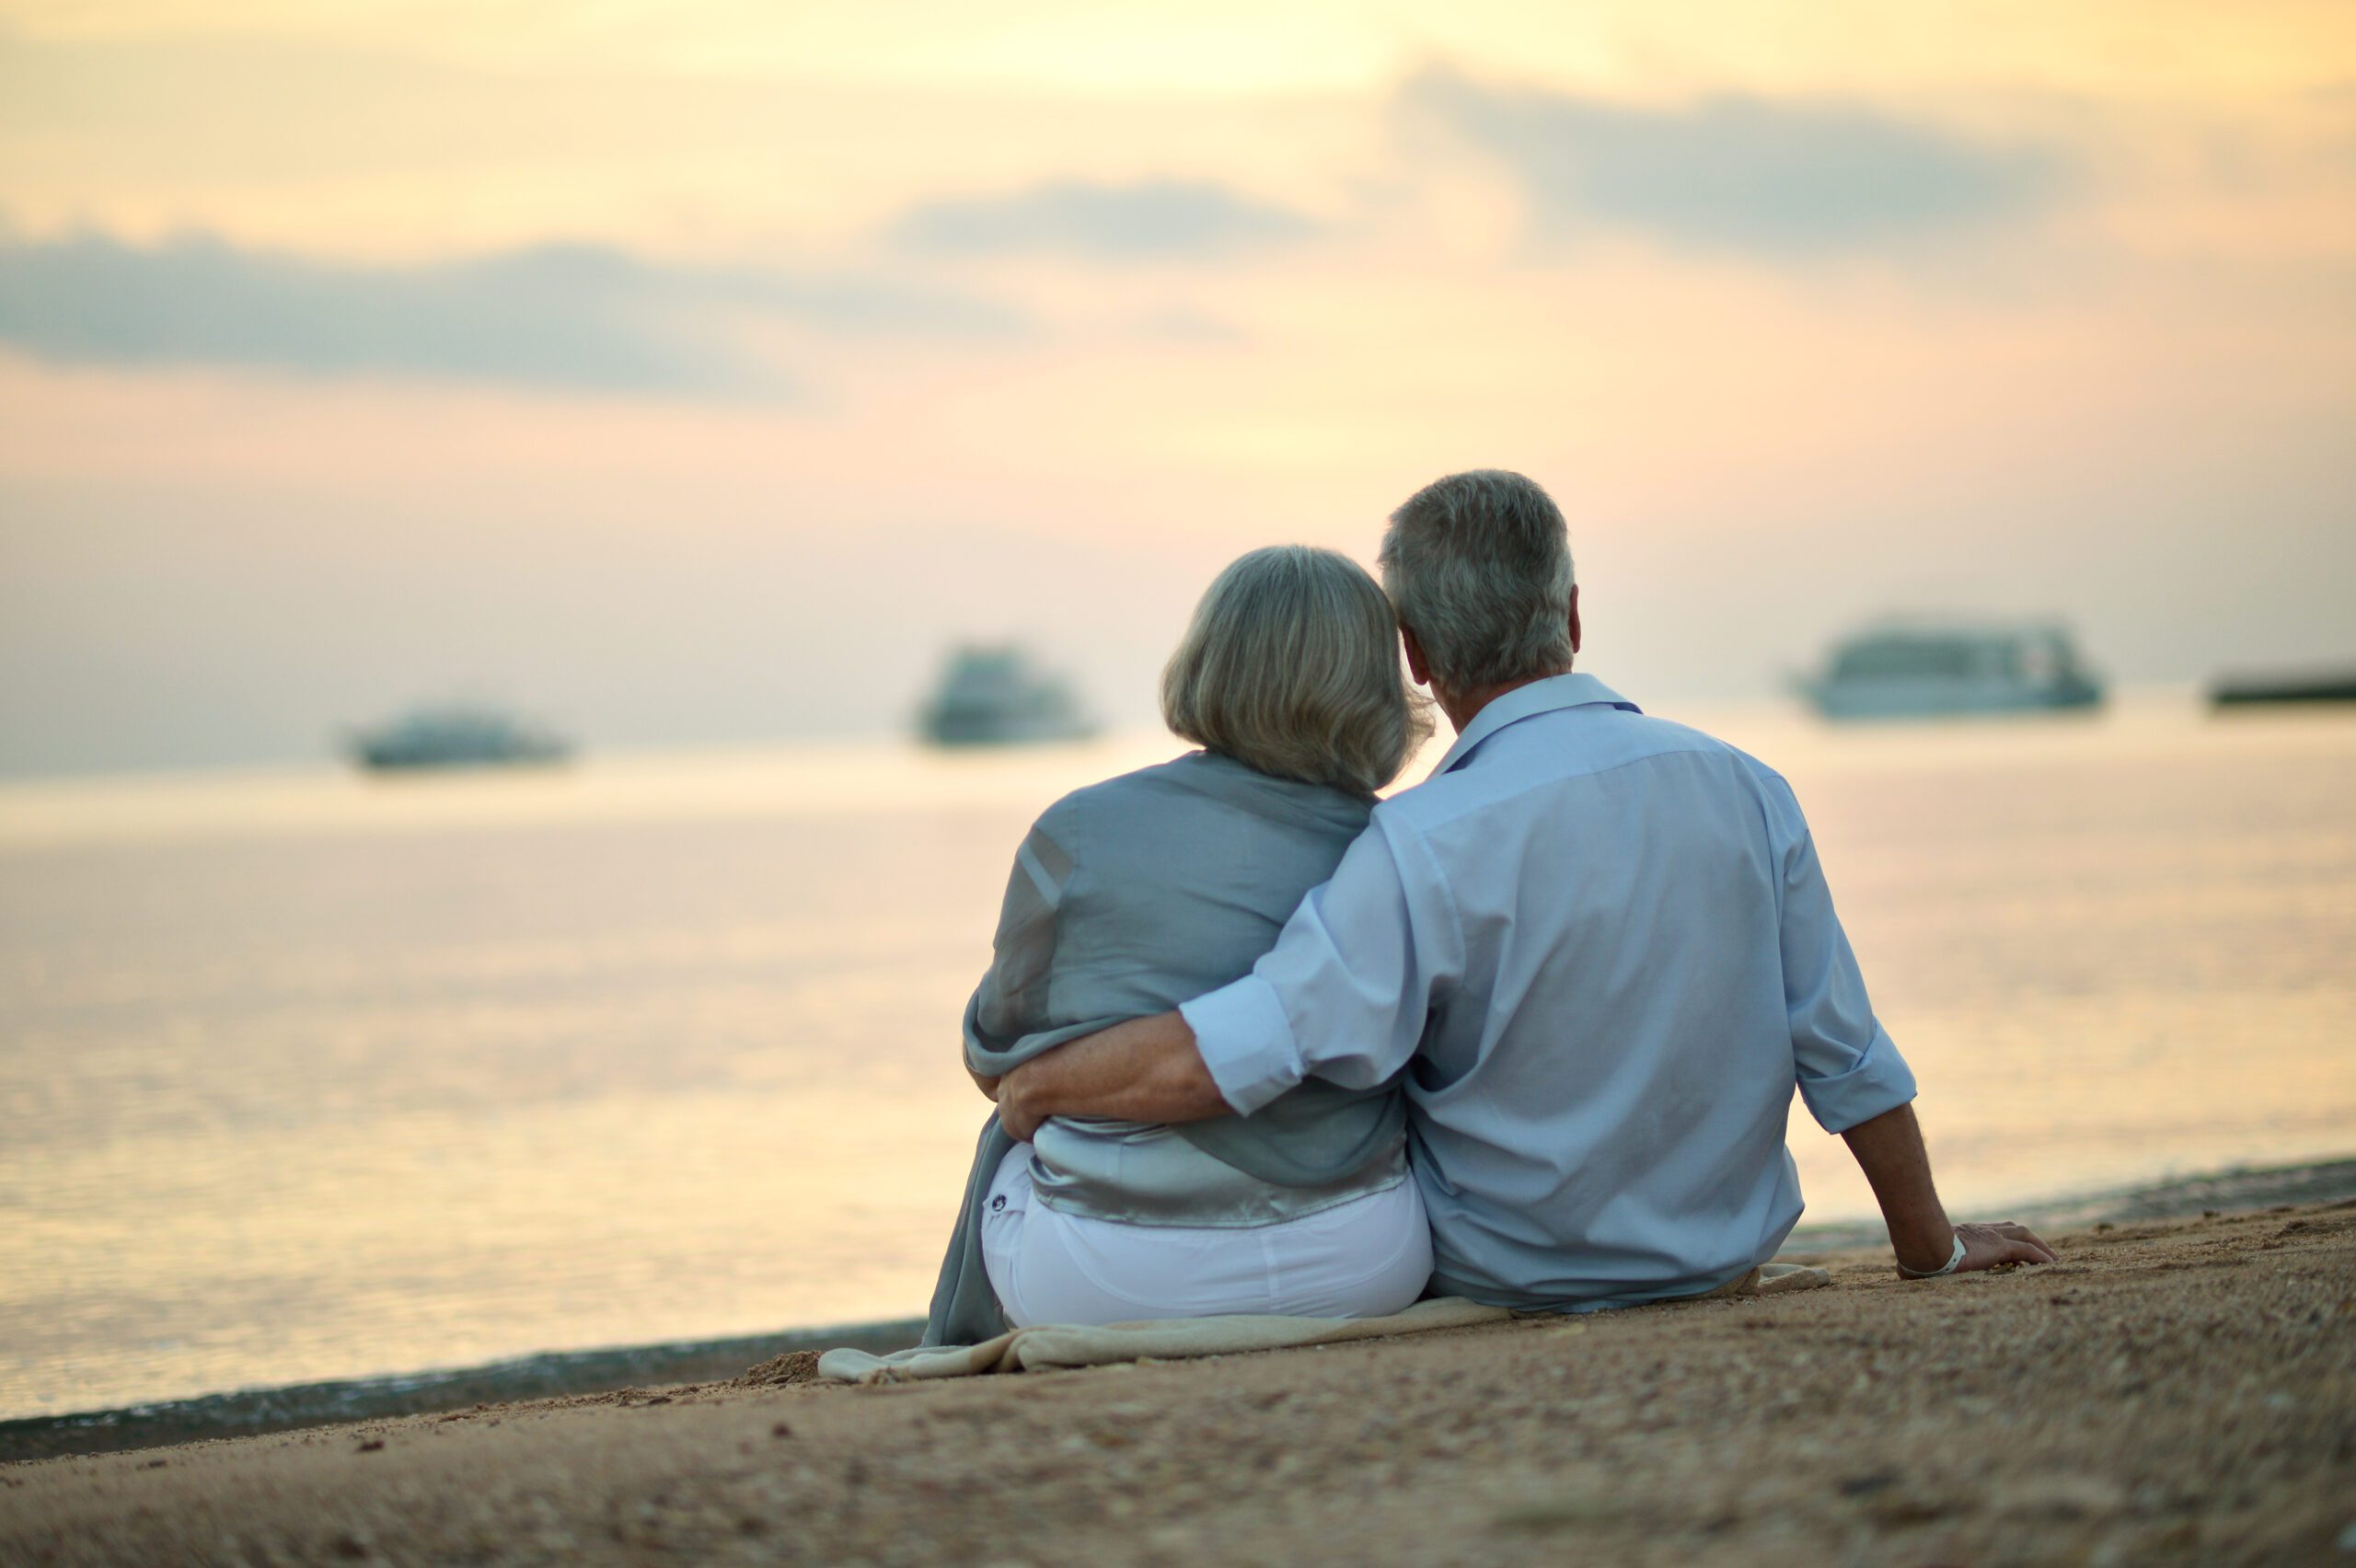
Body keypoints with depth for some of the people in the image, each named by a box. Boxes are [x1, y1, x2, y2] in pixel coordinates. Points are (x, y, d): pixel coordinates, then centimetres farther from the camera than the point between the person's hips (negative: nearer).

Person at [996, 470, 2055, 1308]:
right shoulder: (1746, 792, -9)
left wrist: (1031, 1085, -12)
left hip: (1509, 1278, -4)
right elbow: (1851, 1062, -2)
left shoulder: (1424, 850, -24)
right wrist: (1930, 1248, 13)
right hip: (1721, 1251, 5)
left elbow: (1212, 1061, -31)